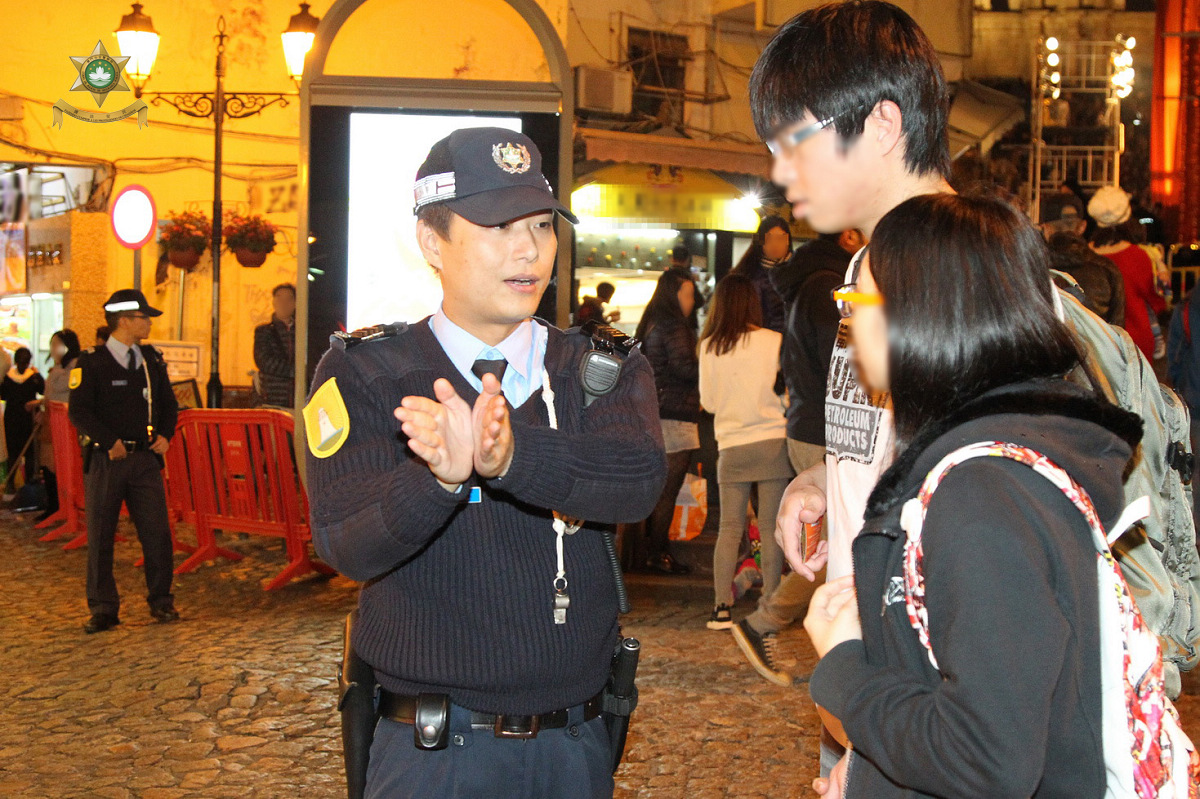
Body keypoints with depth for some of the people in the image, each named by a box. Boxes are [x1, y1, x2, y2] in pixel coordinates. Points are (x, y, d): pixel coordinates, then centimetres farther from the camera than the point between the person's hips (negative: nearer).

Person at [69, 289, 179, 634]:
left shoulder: (152, 360, 11)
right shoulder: (91, 363, -4)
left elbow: (168, 403, 18)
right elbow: (79, 411, -10)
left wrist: (165, 435, 1)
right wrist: (109, 442, -17)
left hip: (145, 458, 3)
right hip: (106, 460, -3)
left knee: (157, 532, 0)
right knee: (100, 537, 2)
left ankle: (161, 601, 13)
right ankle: (103, 609, 11)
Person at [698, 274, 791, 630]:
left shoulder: (709, 346, 2)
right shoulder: (773, 341, -4)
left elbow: (708, 401, 10)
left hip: (731, 446, 2)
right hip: (772, 441, -2)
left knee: (729, 528, 6)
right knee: (771, 528, 2)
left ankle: (722, 606, 3)